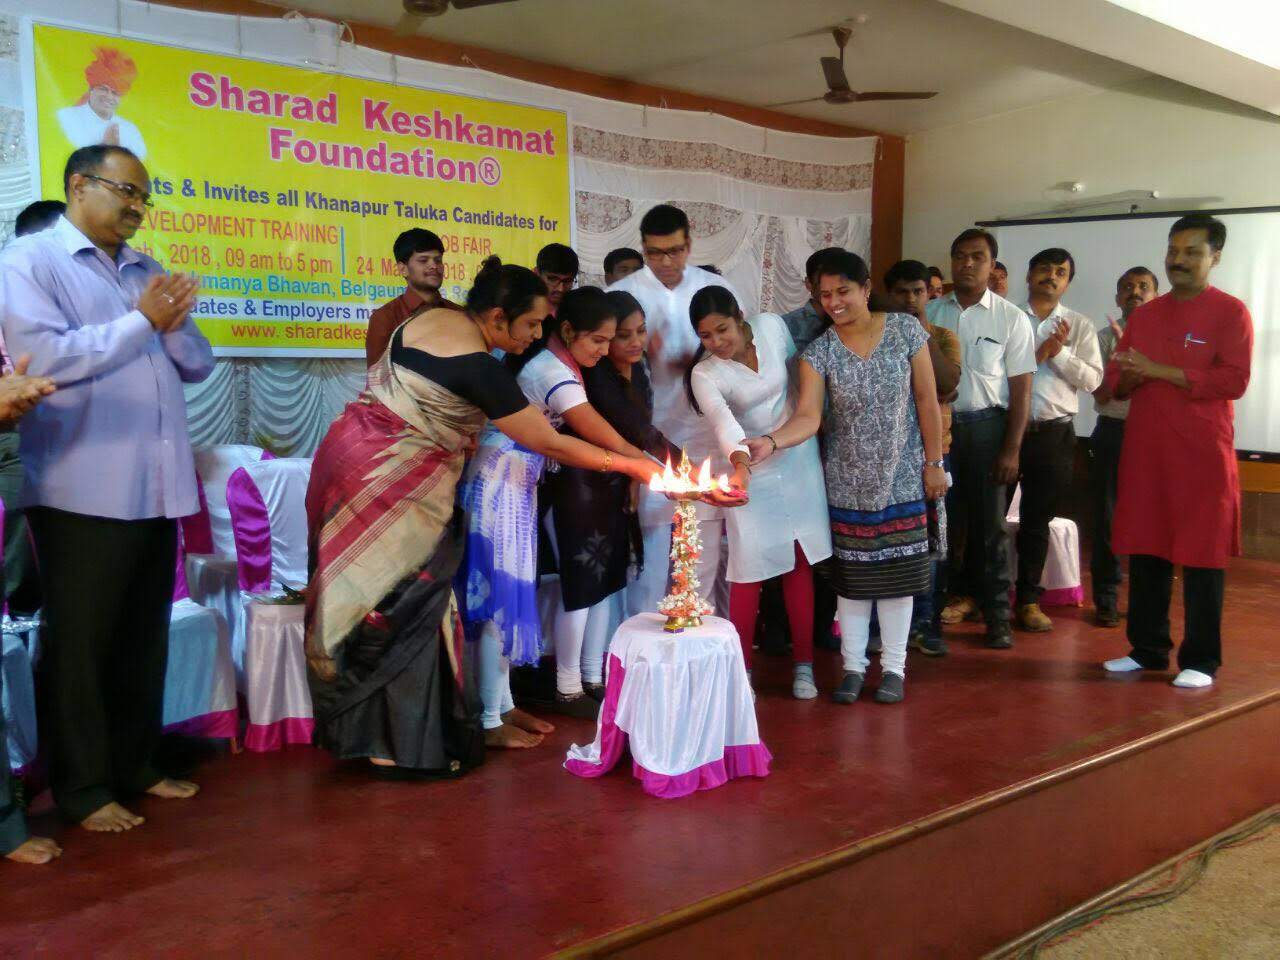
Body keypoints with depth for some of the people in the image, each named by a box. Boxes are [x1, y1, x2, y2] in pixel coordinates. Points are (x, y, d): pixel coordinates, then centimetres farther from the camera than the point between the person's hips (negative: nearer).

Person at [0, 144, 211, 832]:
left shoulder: (146, 272, 16)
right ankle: (81, 788, 15)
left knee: (145, 640, 13)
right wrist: (140, 322, -13)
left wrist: (173, 326, -7)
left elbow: (197, 365, 14)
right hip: (84, 492, -6)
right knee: (80, 643, 4)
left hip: (156, 489, 6)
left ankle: (134, 765, 26)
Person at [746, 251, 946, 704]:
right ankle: (853, 666, 20)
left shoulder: (905, 330, -4)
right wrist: (771, 441, -37)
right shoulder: (819, 352, -6)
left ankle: (894, 666, 20)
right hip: (847, 484, 0)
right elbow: (807, 416, -18)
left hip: (903, 479, 0)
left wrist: (934, 463, -1)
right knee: (853, 576, 4)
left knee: (897, 573, 4)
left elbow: (926, 399, -1)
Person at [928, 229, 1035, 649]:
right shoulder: (931, 313, 6)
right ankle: (964, 593, 24)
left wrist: (1011, 449, -8)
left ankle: (997, 616, 11)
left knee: (989, 521, 2)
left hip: (986, 425, -2)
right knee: (946, 515, 6)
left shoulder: (1011, 318, 1)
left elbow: (1020, 389, -2)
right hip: (938, 422, 2)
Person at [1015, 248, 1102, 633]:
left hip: (1054, 433, 2)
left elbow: (1092, 380, 0)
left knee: (1037, 520, 10)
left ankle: (1028, 600, 19)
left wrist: (1060, 353, -12)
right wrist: (1037, 355, -14)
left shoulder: (1080, 325, 8)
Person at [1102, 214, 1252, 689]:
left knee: (1202, 556, 0)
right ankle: (1147, 649, 19)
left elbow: (1234, 380, -13)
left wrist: (1159, 370, -15)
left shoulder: (1230, 312, -1)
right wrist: (1132, 378, -8)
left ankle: (1200, 660, 8)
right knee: (1145, 551, 8)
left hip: (1202, 453, -5)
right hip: (1143, 450, 5)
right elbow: (1115, 381, 16)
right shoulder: (1143, 315, 15)